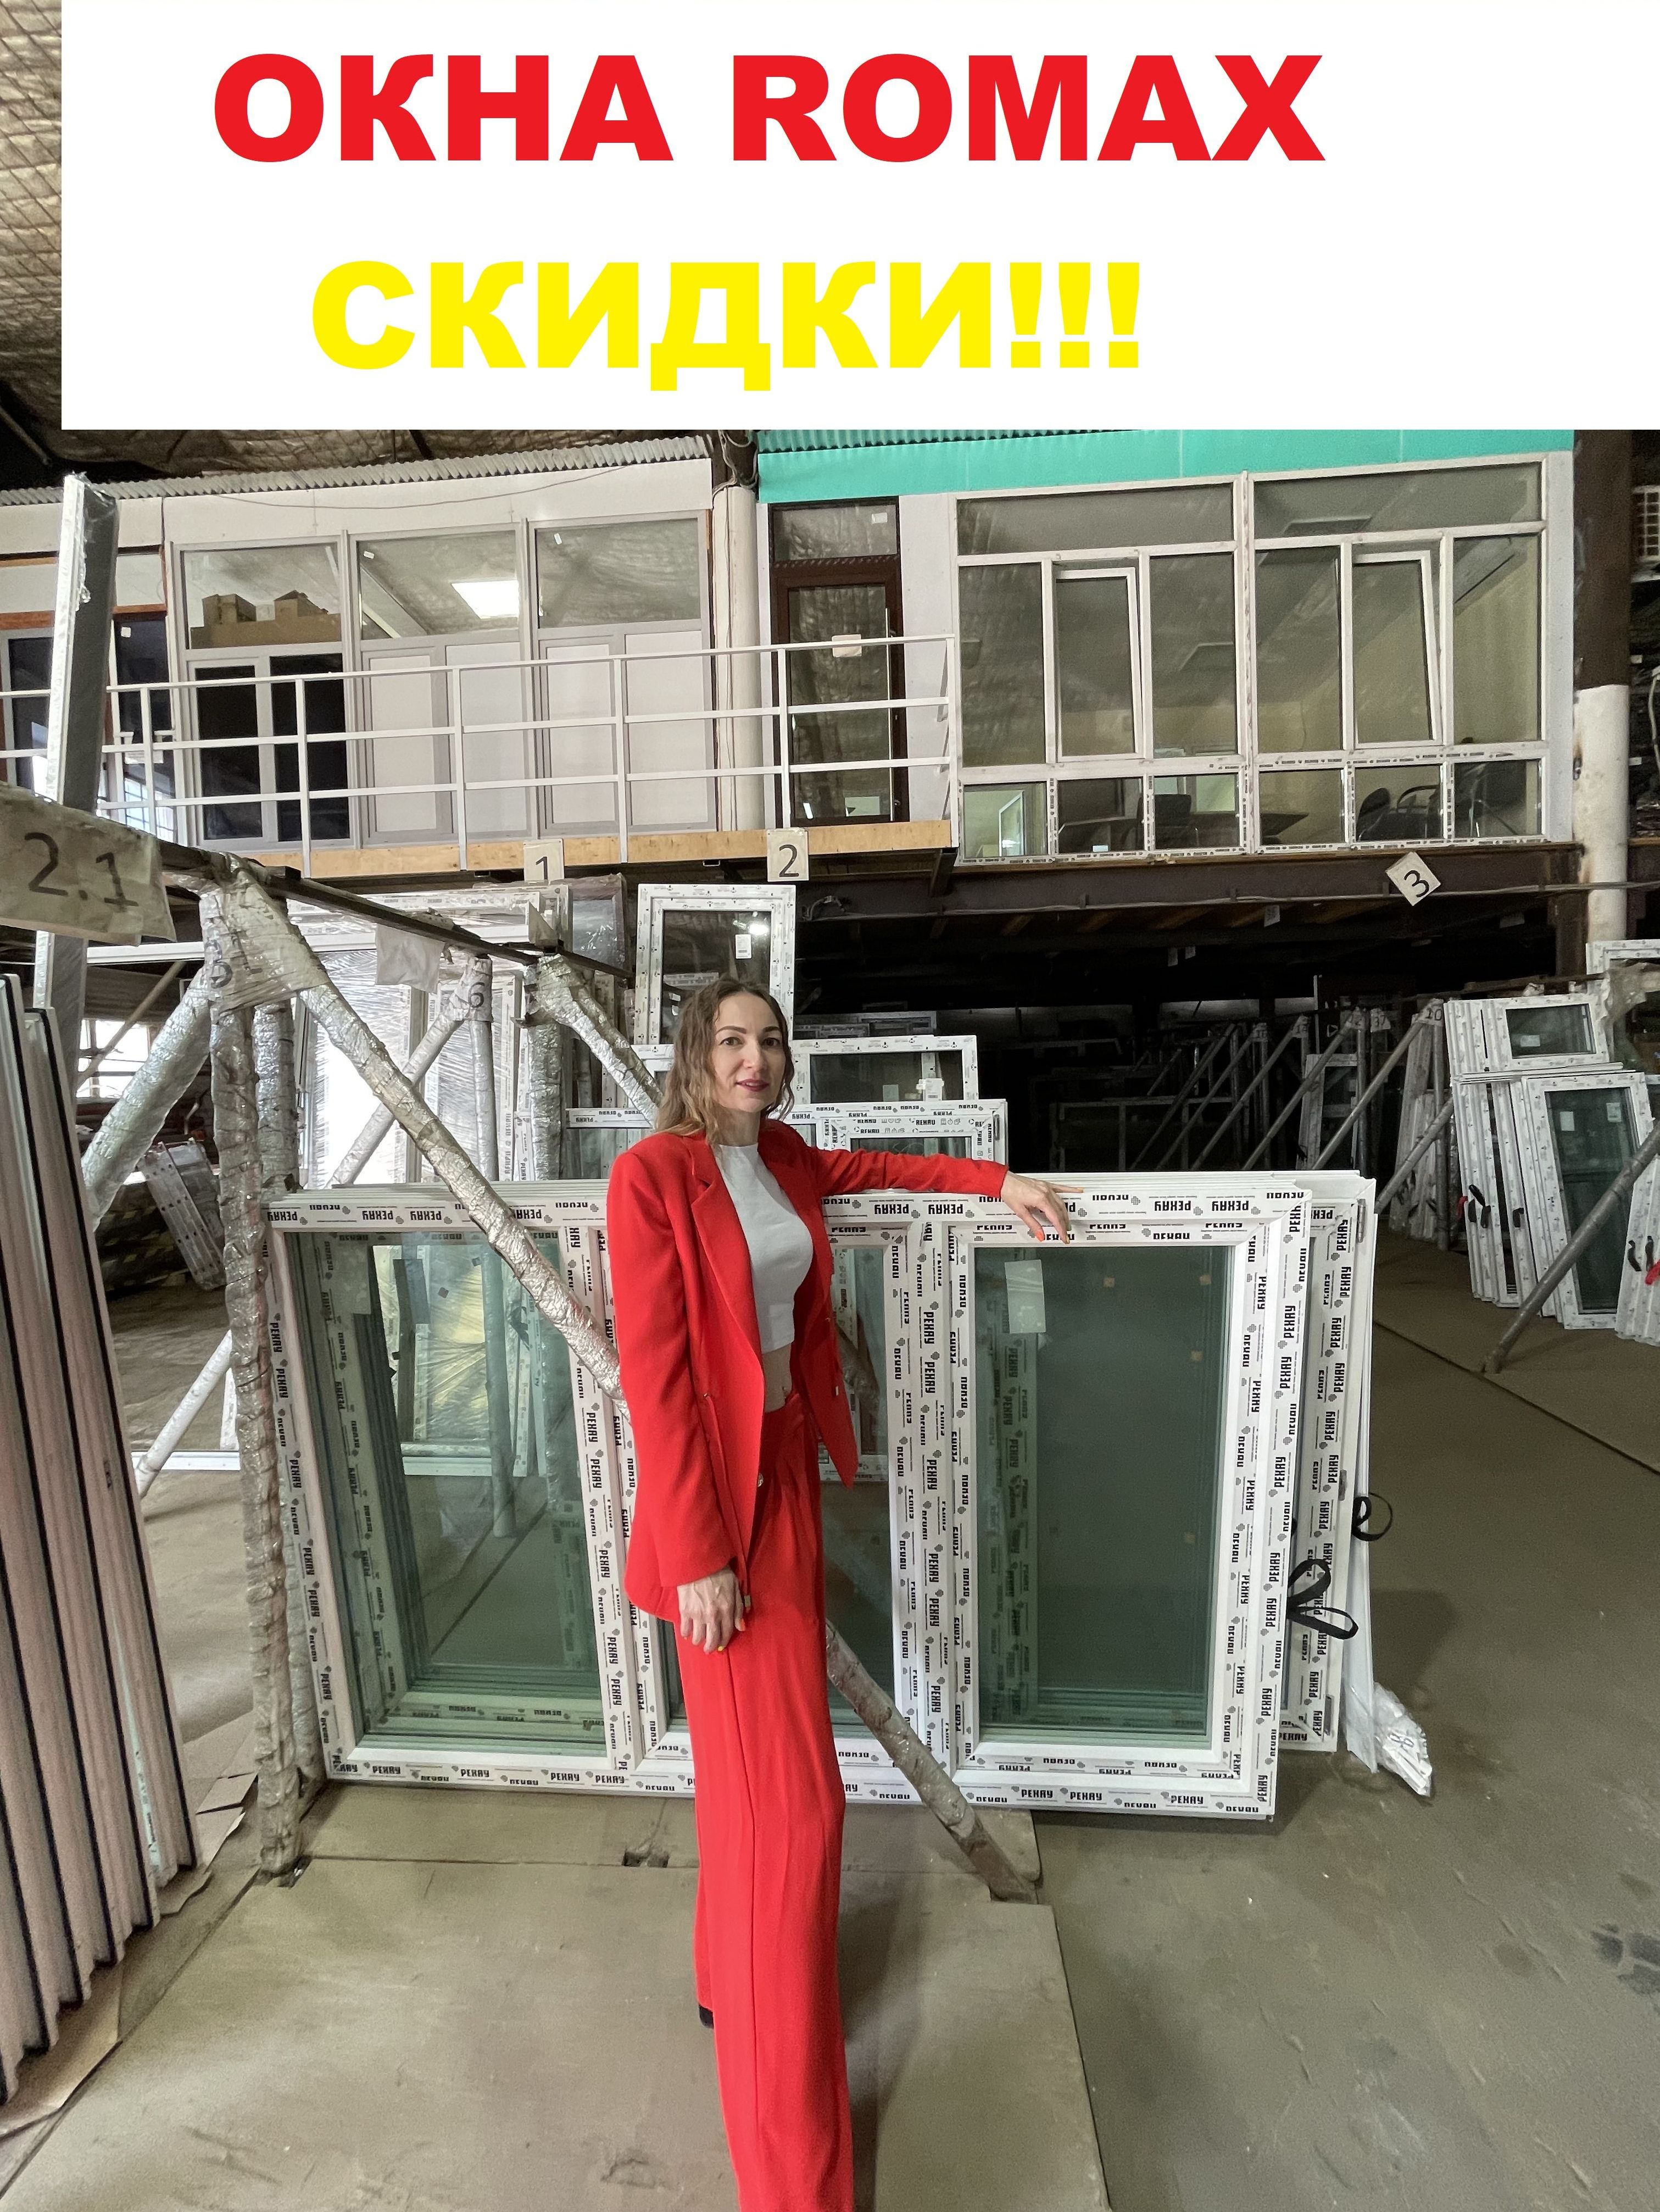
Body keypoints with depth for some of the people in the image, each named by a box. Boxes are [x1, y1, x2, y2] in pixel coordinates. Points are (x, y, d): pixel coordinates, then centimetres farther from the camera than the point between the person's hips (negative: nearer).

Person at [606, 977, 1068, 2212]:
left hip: (790, 1470, 7)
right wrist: (699, 1555, -17)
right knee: (792, 1798, -1)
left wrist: (997, 1181, 20)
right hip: (717, 1491, -7)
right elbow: (654, 1375, -18)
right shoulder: (654, 1175, -17)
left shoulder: (784, 1159, 5)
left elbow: (873, 1169, 27)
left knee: (755, 1770, 23)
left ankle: (733, 1976, 49)